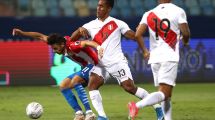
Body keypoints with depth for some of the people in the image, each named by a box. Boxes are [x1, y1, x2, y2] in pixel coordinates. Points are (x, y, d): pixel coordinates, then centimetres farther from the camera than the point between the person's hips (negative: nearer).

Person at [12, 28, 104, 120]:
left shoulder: (72, 46, -29)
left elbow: (87, 42, -48)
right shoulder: (59, 42, -4)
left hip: (93, 65, -10)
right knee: (63, 86, 6)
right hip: (85, 68, 10)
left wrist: (98, 47, -68)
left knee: (74, 81, -31)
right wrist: (22, 33, 6)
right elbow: (40, 36, 5)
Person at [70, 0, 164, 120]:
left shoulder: (117, 23, 0)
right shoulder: (91, 25, 8)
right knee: (92, 85, -16)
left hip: (117, 62, -4)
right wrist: (80, 30, -20)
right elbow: (72, 38, 1)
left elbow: (134, 36, 2)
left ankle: (158, 107, 3)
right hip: (101, 64, 4)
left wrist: (144, 50, -9)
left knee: (129, 87, -10)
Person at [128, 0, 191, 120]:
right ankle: (137, 105, -30)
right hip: (170, 58, -5)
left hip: (154, 58, 5)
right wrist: (185, 41, 16)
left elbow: (138, 35, 0)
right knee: (164, 93, -9)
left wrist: (145, 51, 16)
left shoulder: (149, 14, 7)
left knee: (167, 95, 15)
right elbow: (186, 33, -7)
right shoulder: (178, 11, -3)